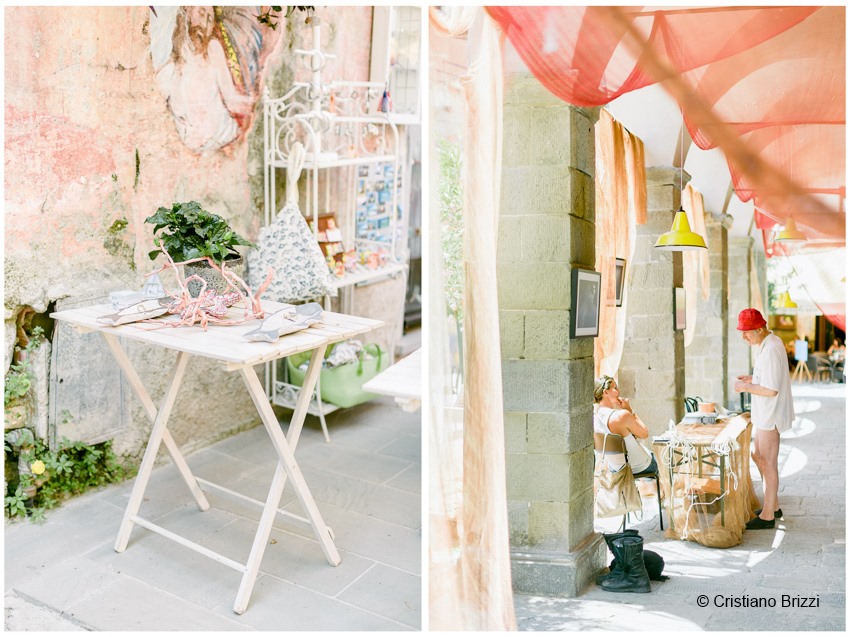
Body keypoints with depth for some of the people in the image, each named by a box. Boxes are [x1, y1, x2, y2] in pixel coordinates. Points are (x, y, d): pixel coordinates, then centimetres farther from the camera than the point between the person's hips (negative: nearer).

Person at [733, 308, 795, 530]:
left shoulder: (770, 350, -24)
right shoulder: (769, 342, 9)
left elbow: (771, 390, -26)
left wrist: (745, 387, -15)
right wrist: (751, 378, 7)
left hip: (770, 416, -10)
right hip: (765, 414, 10)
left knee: (768, 464, 0)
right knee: (759, 458, 19)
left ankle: (767, 516, 12)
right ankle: (773, 505, 32)